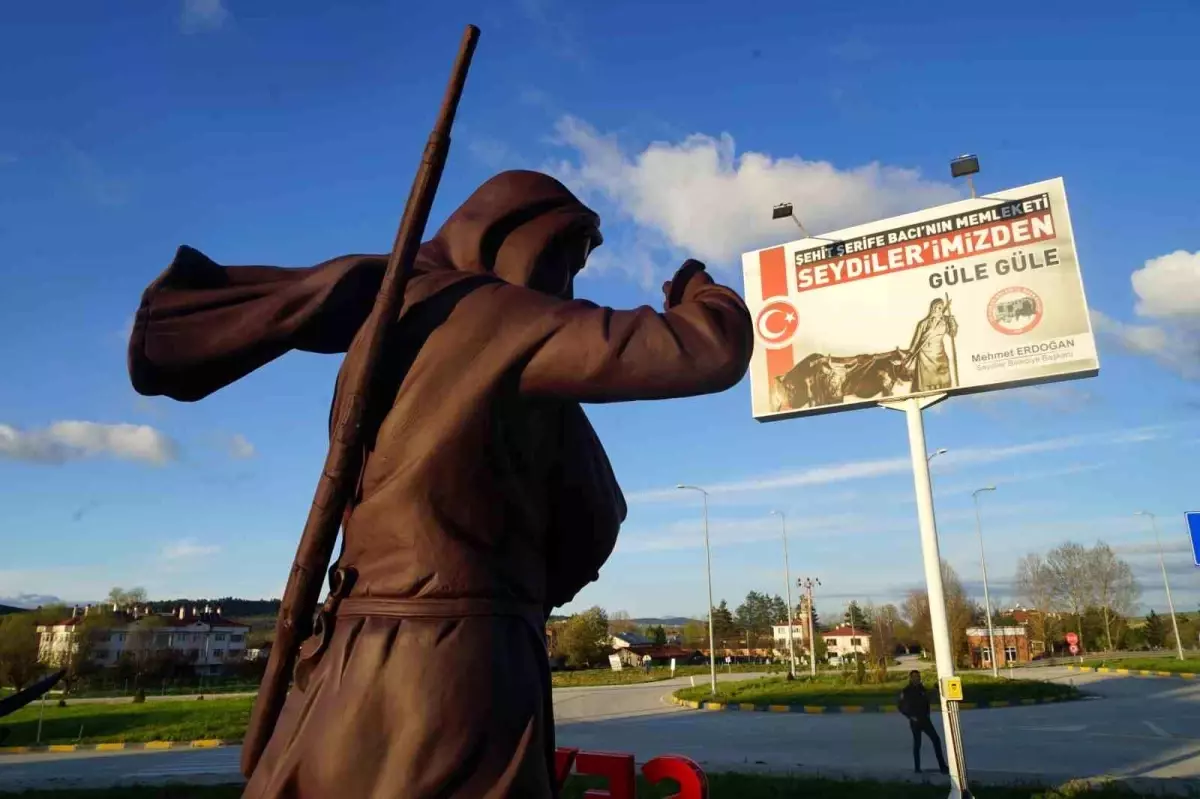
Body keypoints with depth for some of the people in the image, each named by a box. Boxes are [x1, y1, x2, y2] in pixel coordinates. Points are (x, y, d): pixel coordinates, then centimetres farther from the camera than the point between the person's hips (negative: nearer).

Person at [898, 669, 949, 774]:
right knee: (917, 743, 1)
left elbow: (926, 702, 18)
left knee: (936, 739, -3)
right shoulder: (906, 691, -7)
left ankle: (942, 766, 2)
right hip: (915, 721, -5)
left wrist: (927, 714, 5)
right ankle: (917, 768, 11)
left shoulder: (922, 689, 7)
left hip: (924, 719, 5)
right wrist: (911, 716, -13)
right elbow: (902, 707, -5)